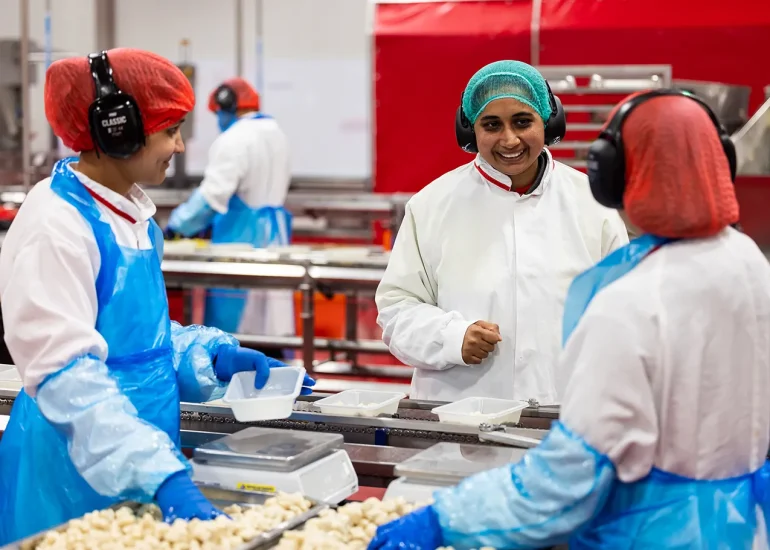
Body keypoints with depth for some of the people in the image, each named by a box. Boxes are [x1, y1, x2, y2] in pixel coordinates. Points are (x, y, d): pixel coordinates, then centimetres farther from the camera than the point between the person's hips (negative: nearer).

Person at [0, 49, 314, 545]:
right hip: (76, 468, -8)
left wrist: (212, 357, 1)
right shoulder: (57, 224, -18)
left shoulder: (132, 213, 8)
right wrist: (160, 473, -34)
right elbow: (67, 373, -26)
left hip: (140, 460, 8)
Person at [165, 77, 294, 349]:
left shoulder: (234, 140, -16)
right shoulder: (275, 133, 11)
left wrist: (178, 224, -8)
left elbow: (213, 192, -21)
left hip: (242, 234, -8)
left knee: (229, 316, -2)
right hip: (274, 231, 8)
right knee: (272, 309, 10)